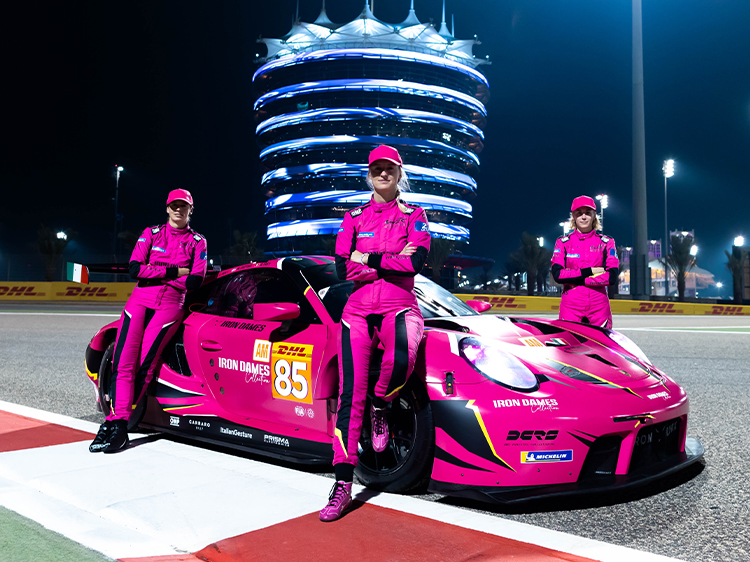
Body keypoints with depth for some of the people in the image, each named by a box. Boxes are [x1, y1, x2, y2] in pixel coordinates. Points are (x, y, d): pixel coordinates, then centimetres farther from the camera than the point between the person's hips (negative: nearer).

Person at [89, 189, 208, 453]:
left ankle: (115, 422, -10)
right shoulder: (151, 233, 15)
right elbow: (135, 269, 1)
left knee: (145, 365, -15)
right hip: (140, 300, 2)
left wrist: (155, 272, -2)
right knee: (123, 363, -13)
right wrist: (174, 271, -5)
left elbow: (195, 281, -1)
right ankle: (119, 420, -13)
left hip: (170, 304, -2)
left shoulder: (197, 242, 12)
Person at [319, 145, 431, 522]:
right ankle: (343, 483, -2)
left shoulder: (413, 216, 11)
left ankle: (380, 407, -2)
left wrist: (369, 259, -7)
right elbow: (343, 269, 2)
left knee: (402, 357, -37)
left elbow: (416, 262, -7)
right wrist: (393, 261, -5)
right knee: (350, 392, -8)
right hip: (358, 308, 2)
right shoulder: (355, 218, 16)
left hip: (399, 306, -2)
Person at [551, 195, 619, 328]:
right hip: (570, 306, -1)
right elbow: (557, 274, -6)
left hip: (599, 306, 1)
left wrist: (576, 279, -8)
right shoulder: (563, 242, 8)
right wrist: (589, 271, -9)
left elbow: (612, 277, -4)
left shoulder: (607, 242, 9)